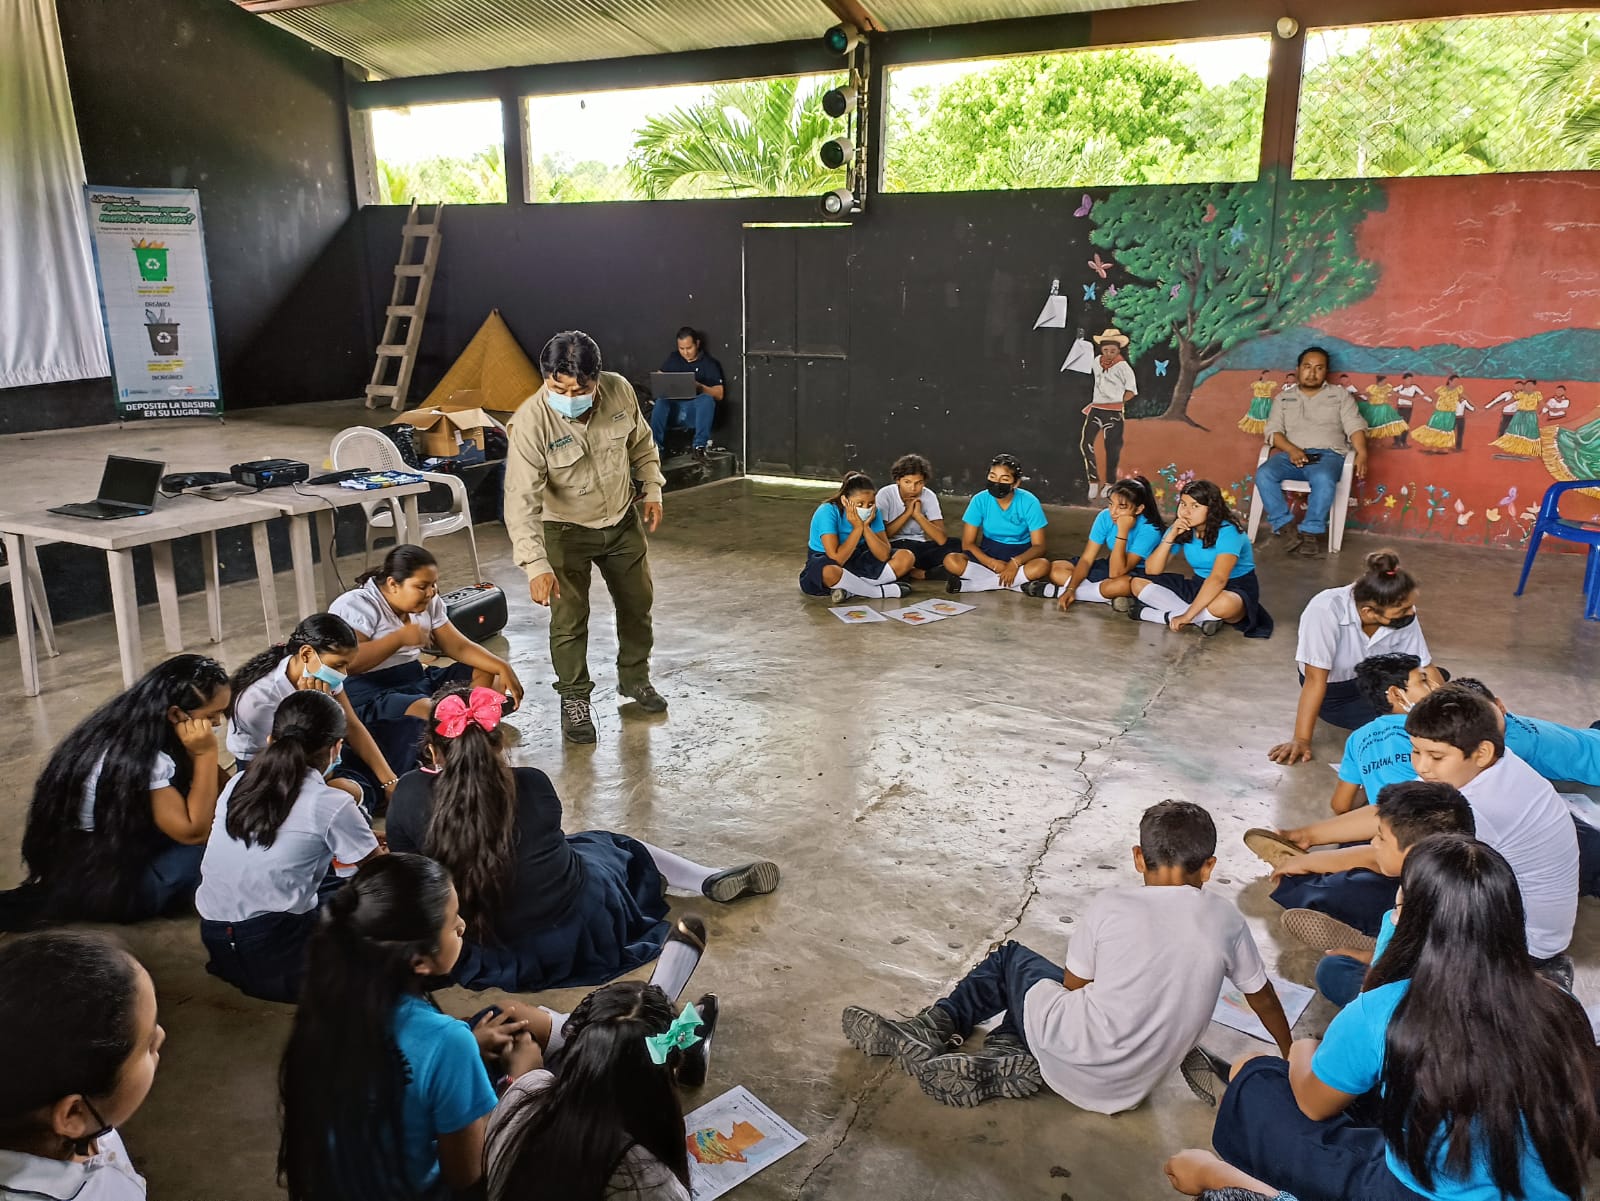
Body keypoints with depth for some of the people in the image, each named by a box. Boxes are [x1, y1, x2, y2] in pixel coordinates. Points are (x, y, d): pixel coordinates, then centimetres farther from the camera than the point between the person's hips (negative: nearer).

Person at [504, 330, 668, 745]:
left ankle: (634, 679, 39)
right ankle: (574, 699, 21)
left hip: (623, 521, 4)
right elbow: (522, 500, -33)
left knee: (637, 604, 16)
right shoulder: (531, 421, -30)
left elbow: (641, 443, 3)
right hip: (567, 531, -4)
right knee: (569, 618, -1)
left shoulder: (620, 391, -19)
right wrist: (536, 564, -41)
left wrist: (652, 489, 1)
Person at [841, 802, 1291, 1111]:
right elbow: (1263, 998, 14)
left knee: (1011, 957, 22)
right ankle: (1007, 1064, -1)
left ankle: (934, 1029, 10)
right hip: (1125, 1088, 4)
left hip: (1077, 1053, -3)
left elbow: (1072, 986, 4)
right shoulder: (1225, 920, -1)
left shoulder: (1112, 905, -8)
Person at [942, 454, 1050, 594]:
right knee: (951, 561, -27)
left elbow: (1039, 546, -14)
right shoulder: (980, 500, -14)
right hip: (988, 554, 0)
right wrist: (992, 563, -28)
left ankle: (966, 585, -28)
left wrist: (1015, 562, -34)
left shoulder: (1029, 502, -16)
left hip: (1019, 555, 0)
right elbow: (967, 543, -11)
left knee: (1043, 565, -35)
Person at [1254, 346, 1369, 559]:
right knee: (1263, 474, -31)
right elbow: (1273, 430, 8)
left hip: (1328, 454, -2)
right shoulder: (1283, 398, 21)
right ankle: (1284, 526, -25)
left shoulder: (1340, 396, 18)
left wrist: (1362, 453, -15)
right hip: (1291, 454, 2)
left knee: (1323, 479, -38)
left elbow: (1355, 427, 6)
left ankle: (1310, 532, -30)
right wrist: (1291, 449, -13)